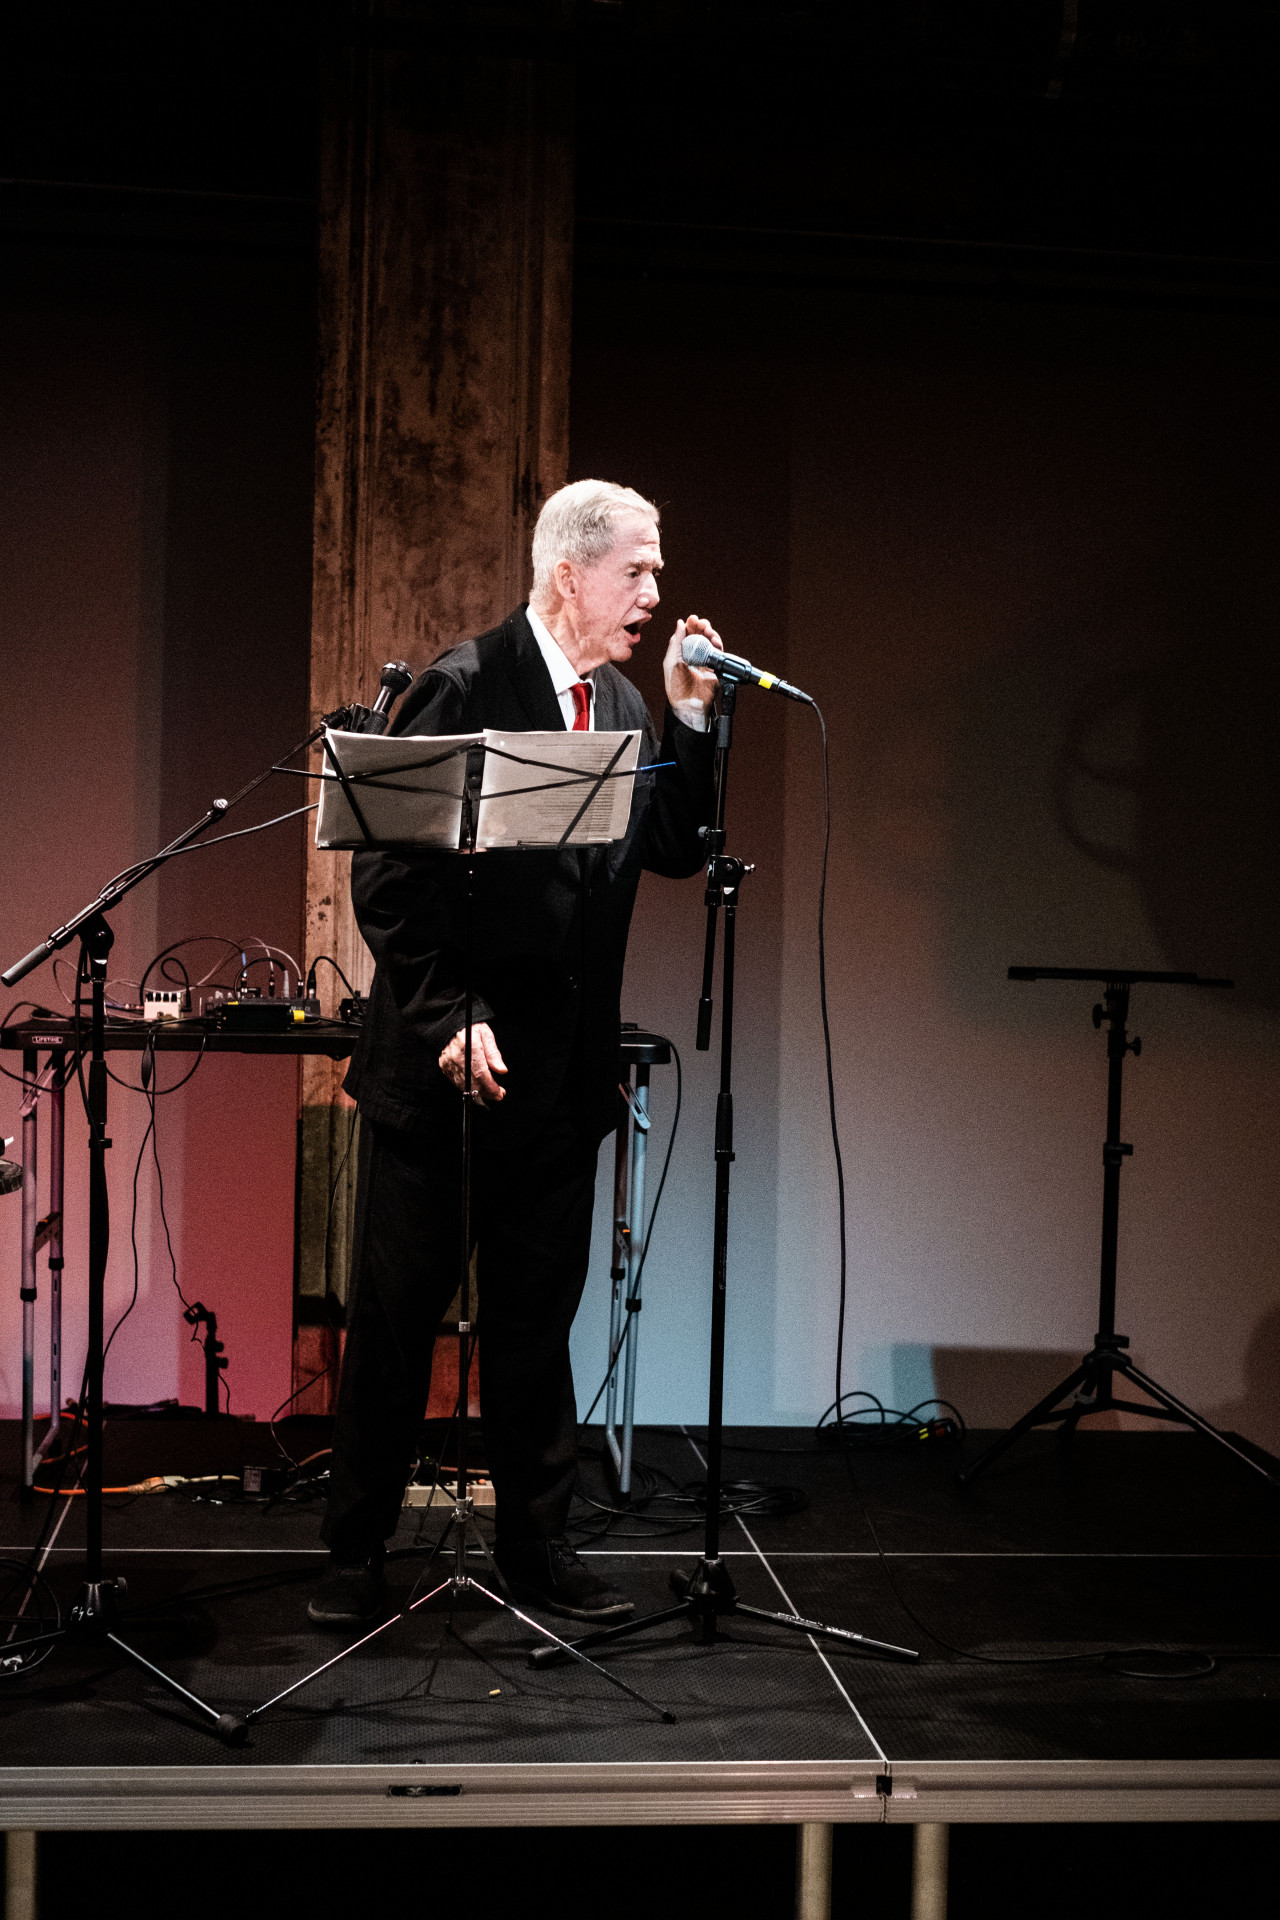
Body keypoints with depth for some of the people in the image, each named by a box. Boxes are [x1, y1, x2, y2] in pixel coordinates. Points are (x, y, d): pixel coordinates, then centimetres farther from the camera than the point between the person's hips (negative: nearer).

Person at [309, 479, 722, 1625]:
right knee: (397, 1314, 4)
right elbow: (387, 877, -13)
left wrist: (691, 718, -3)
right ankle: (357, 1551, 17)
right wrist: (448, 1020, -17)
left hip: (562, 1075, 6)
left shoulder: (625, 705, 10)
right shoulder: (464, 688, -11)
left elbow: (678, 852, 8)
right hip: (444, 1063, -6)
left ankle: (536, 1543, 24)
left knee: (538, 1316, 13)